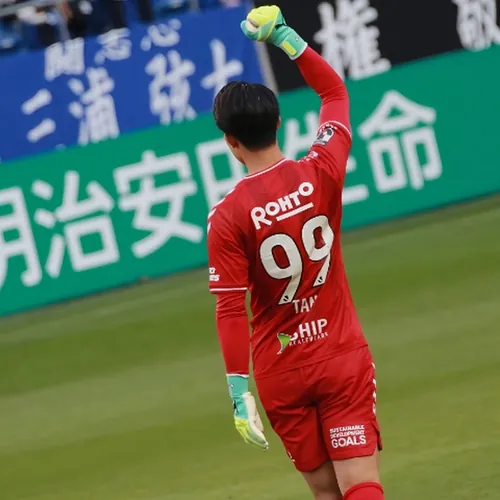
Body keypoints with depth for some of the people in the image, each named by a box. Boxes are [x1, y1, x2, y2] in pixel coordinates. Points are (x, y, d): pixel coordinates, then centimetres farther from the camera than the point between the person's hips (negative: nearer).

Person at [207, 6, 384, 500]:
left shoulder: (228, 216, -13)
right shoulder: (321, 173, -6)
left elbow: (231, 311, -15)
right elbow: (334, 90, 12)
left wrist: (239, 392, -11)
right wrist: (283, 35, 15)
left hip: (280, 372, -1)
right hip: (344, 358, 1)